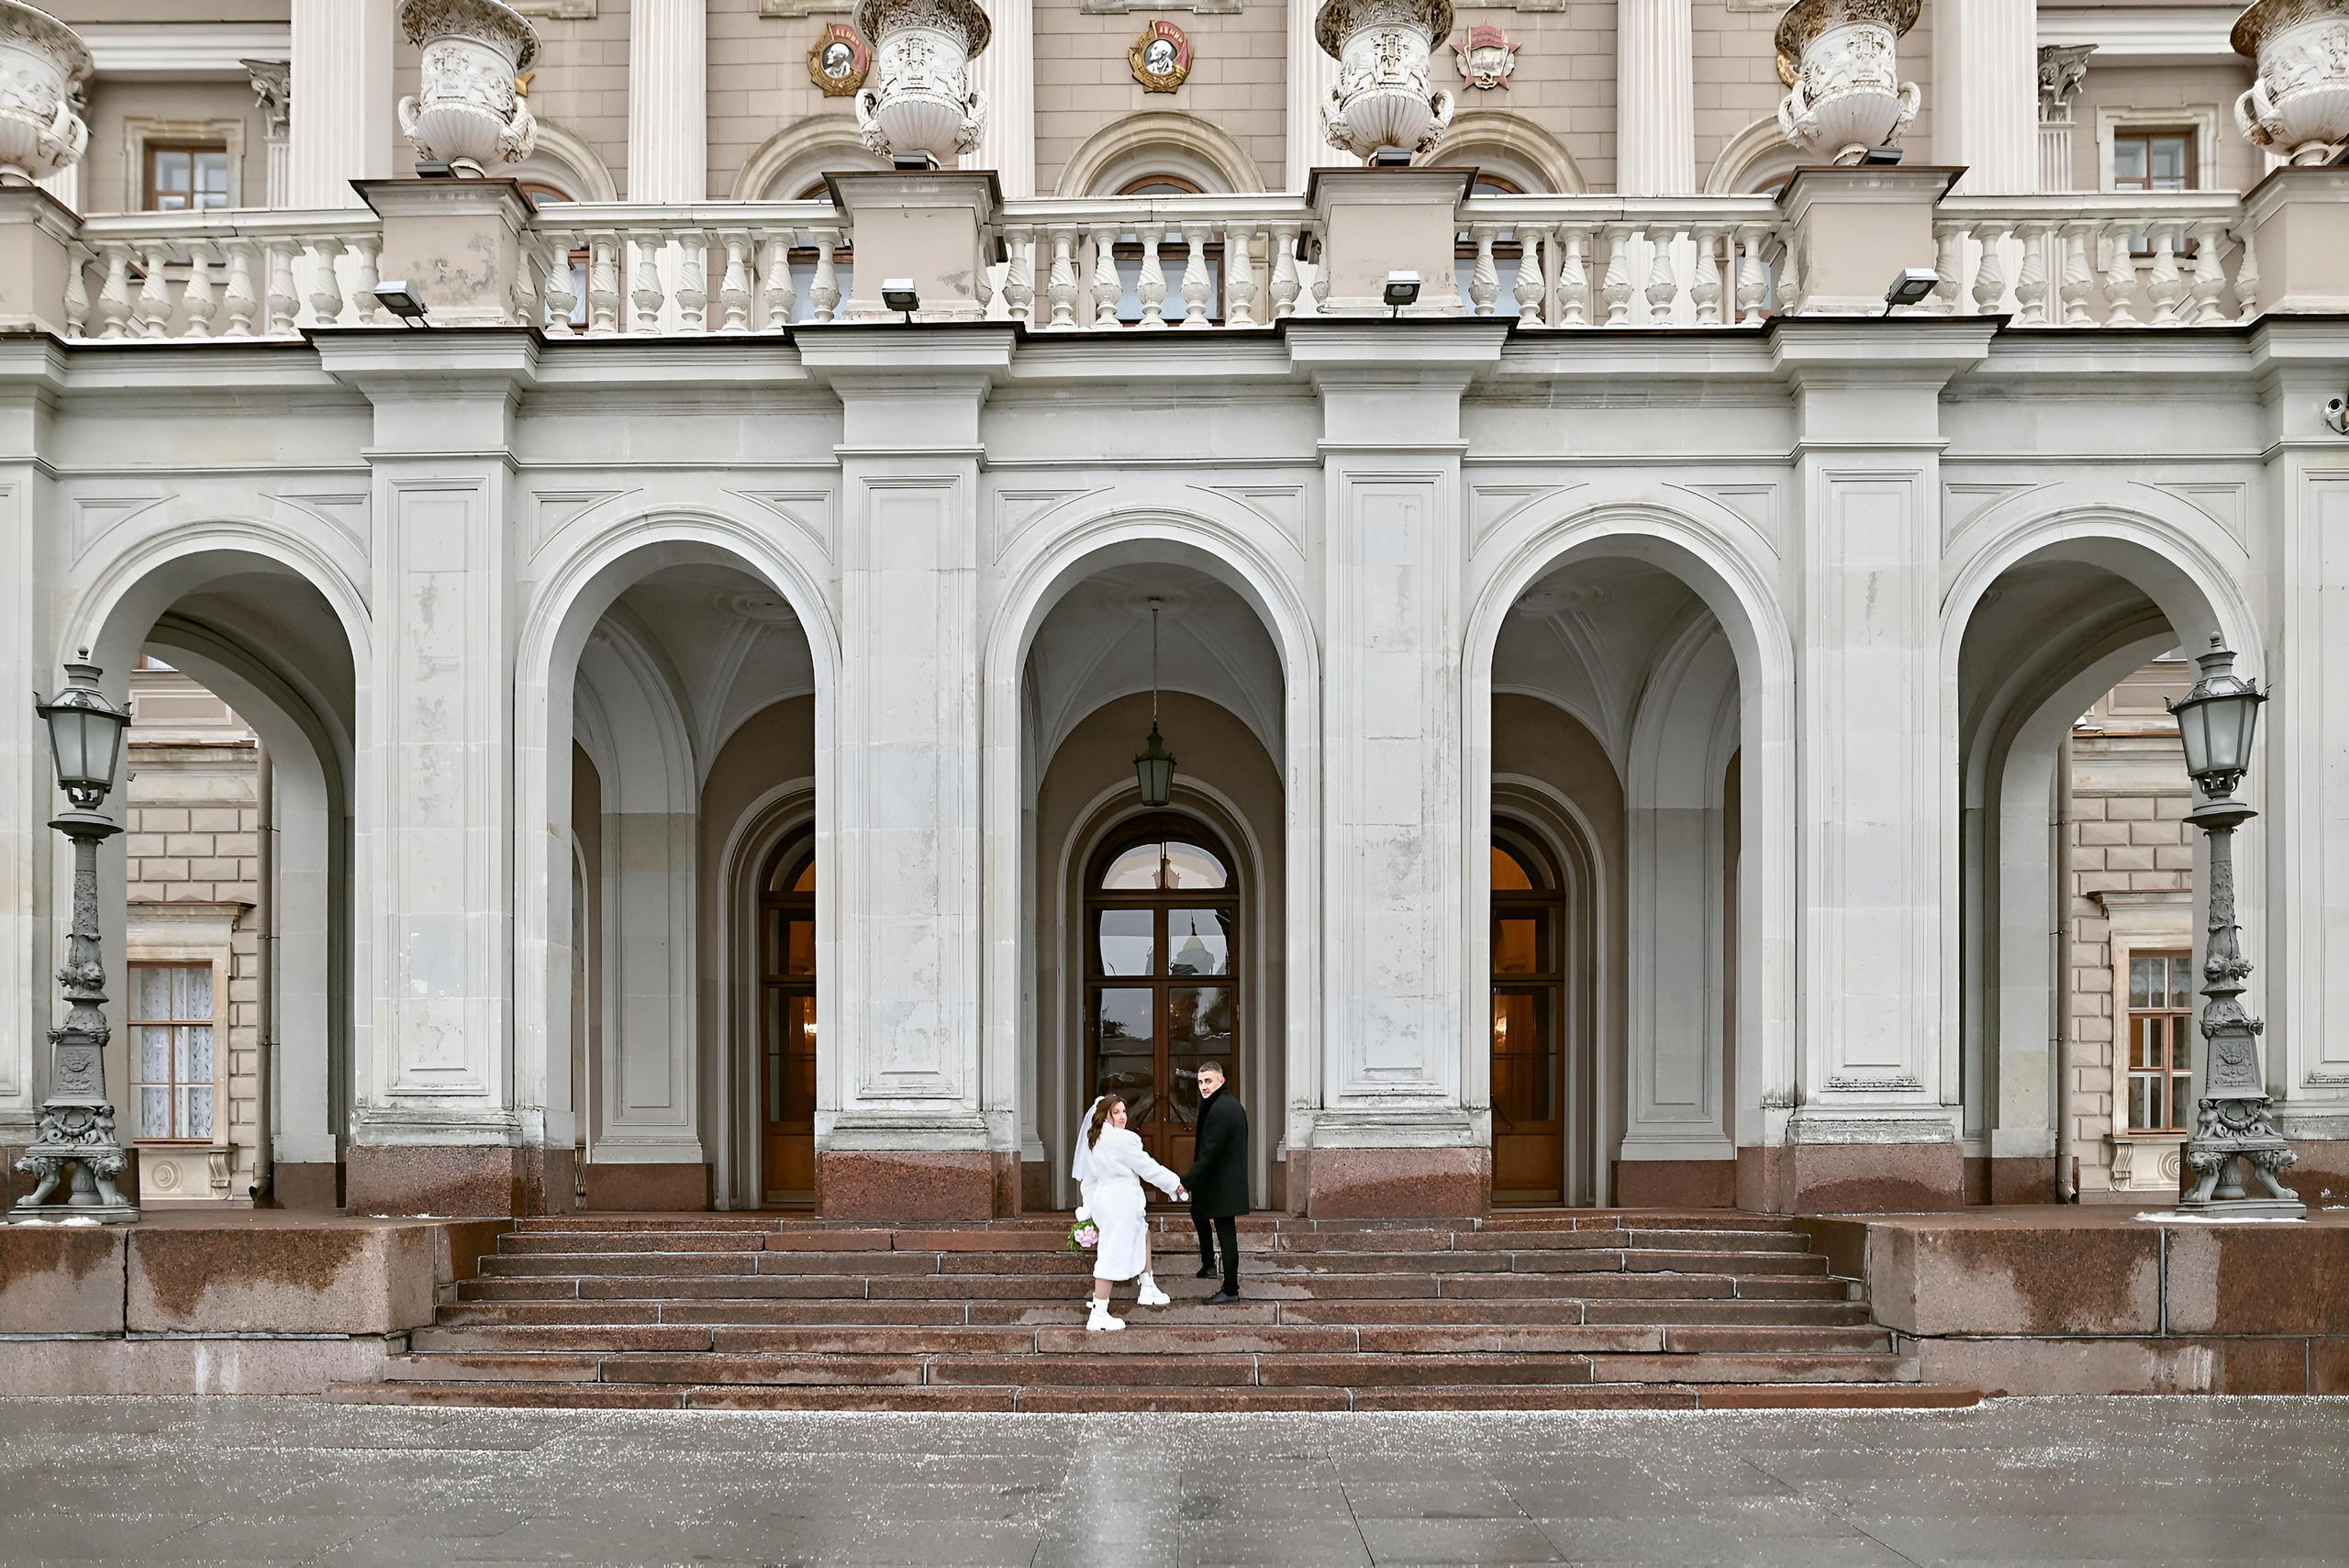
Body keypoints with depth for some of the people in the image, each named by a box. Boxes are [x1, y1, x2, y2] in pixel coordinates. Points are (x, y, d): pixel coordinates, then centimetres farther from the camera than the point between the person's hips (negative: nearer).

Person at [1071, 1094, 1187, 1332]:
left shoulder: (1093, 1140, 9)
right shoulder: (1122, 1139, -17)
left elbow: (1088, 1179, 16)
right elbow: (1147, 1167, -11)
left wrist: (1088, 1209, 22)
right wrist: (1175, 1184, 1)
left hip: (1103, 1201, 10)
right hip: (1121, 1203, -10)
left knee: (1143, 1230, 30)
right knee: (1112, 1258, -7)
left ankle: (1147, 1289, 33)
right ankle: (1099, 1315, -6)